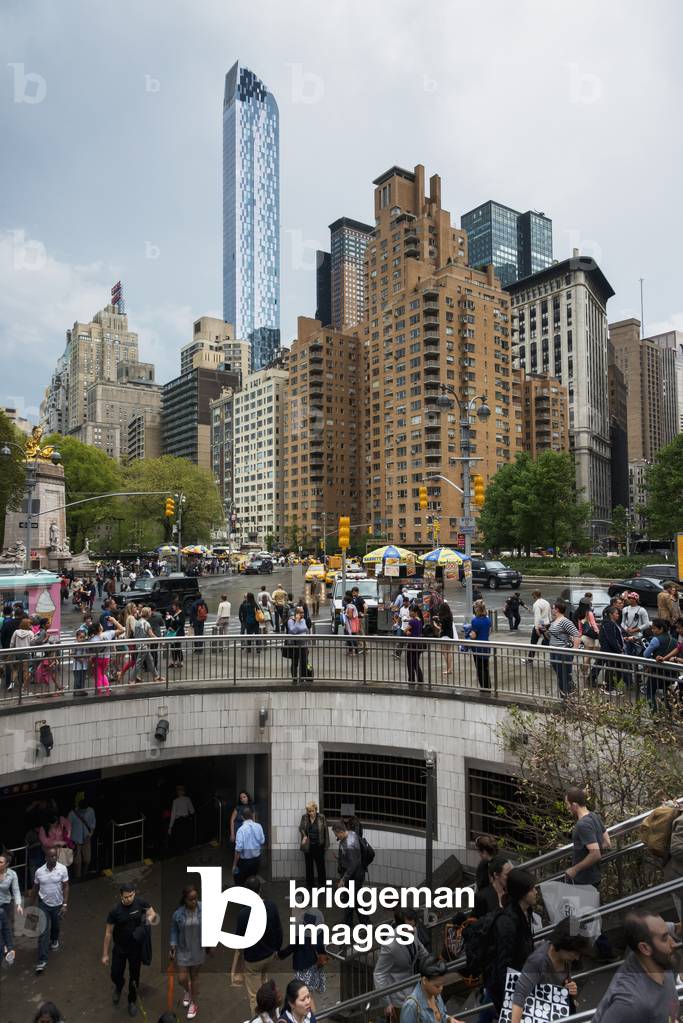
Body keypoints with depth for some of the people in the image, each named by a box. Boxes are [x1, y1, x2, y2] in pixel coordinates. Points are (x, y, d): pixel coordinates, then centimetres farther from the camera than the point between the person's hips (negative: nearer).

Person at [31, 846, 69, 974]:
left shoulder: (62, 869, -19)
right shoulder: (39, 871, -14)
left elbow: (65, 887, -13)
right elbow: (35, 888, 2)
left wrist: (65, 904, -16)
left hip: (58, 904, 0)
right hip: (43, 904, 0)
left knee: (56, 926, 22)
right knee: (43, 931, -5)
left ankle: (54, 940, 54)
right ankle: (42, 960, 6)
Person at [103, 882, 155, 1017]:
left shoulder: (140, 902, -20)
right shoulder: (115, 911, -23)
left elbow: (151, 912, -4)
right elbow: (108, 933, -12)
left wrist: (149, 918, -27)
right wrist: (105, 954, -7)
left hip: (136, 948, 1)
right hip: (119, 949, -1)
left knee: (134, 976, 14)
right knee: (115, 975, 11)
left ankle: (132, 1001, 41)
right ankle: (118, 987, 49)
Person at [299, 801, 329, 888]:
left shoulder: (322, 817, -12)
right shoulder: (304, 817, -6)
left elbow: (325, 831, -7)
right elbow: (301, 828, 3)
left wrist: (326, 845, -6)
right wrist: (304, 836, -17)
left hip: (319, 846, -2)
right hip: (308, 846, 3)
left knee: (320, 865, 7)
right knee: (309, 865, 15)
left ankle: (322, 883, 22)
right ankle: (309, 884, 29)